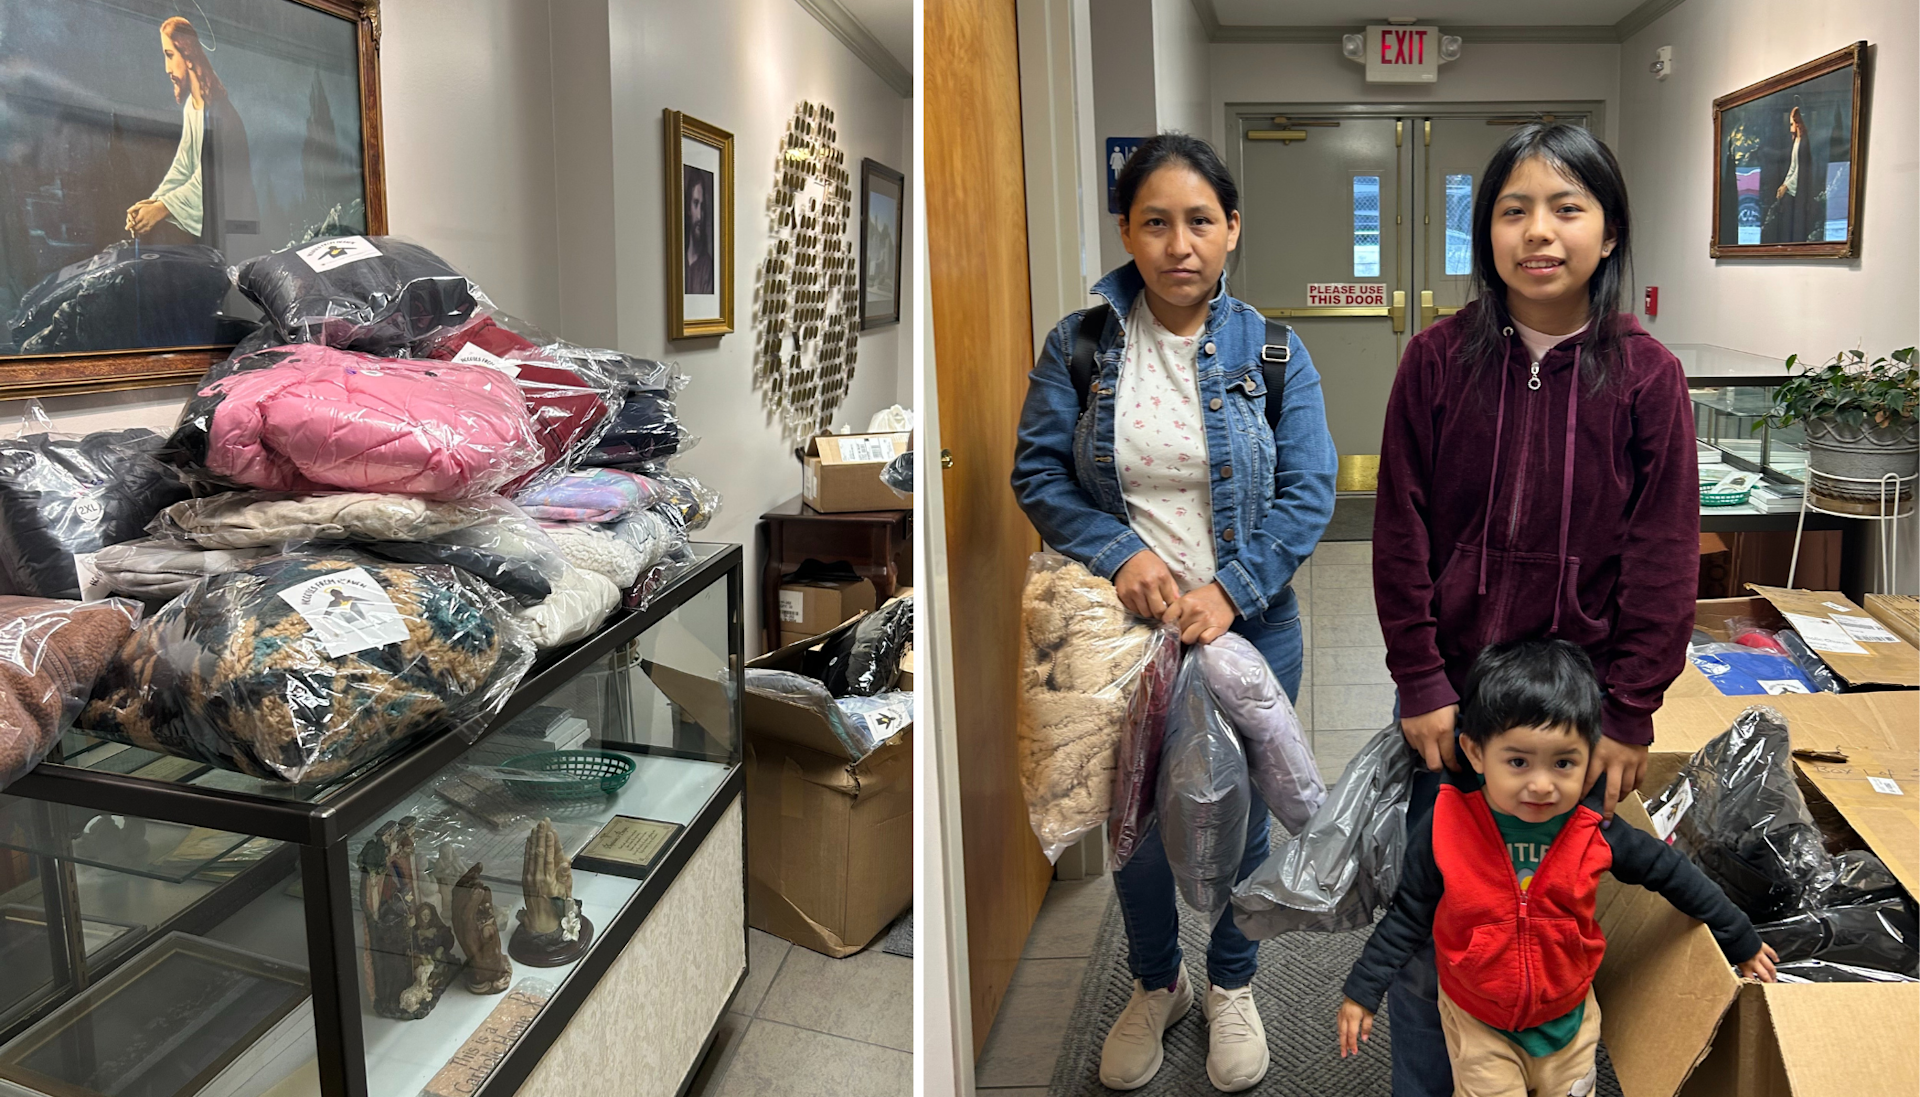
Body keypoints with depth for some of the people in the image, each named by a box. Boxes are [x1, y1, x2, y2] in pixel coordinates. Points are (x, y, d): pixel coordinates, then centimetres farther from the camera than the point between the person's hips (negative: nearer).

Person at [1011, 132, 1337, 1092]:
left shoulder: (1271, 352, -4)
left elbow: (1307, 492, -6)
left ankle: (1232, 987, 43)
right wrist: (1117, 551, -19)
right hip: (1121, 627, 0)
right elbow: (1037, 471, -4)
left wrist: (1228, 589, -19)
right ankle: (1156, 984, 43)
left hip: (1245, 627, 0)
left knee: (1236, 820, 16)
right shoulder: (1079, 344, -5)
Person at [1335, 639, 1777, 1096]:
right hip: (1477, 1024, -2)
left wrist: (1742, 942, 10)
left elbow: (1671, 871, -1)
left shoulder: (1594, 831, -19)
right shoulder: (1445, 830, -24)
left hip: (1568, 1019, 3)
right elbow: (1408, 915, -11)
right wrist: (1362, 990, -8)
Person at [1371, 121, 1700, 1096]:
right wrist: (1422, 684, -7)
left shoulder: (1645, 377, -3)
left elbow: (1663, 560, -2)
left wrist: (1628, 717, -5)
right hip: (1449, 691, 0)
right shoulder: (1438, 360, -3)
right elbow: (1401, 535, -4)